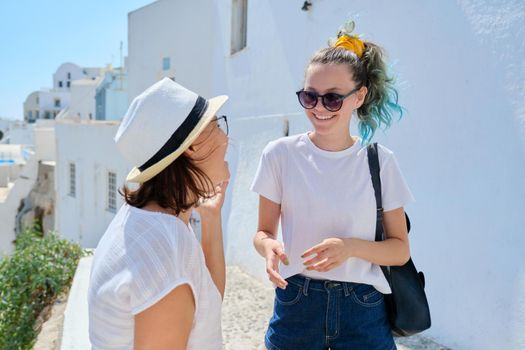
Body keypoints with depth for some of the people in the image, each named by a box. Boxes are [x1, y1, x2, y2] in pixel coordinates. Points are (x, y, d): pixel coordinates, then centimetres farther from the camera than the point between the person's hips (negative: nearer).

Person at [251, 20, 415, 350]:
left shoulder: (380, 161, -6)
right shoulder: (280, 154, -7)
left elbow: (400, 249, -1)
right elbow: (264, 231, 1)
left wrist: (350, 246, -19)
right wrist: (269, 246, -21)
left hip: (362, 309, 1)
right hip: (295, 302, 0)